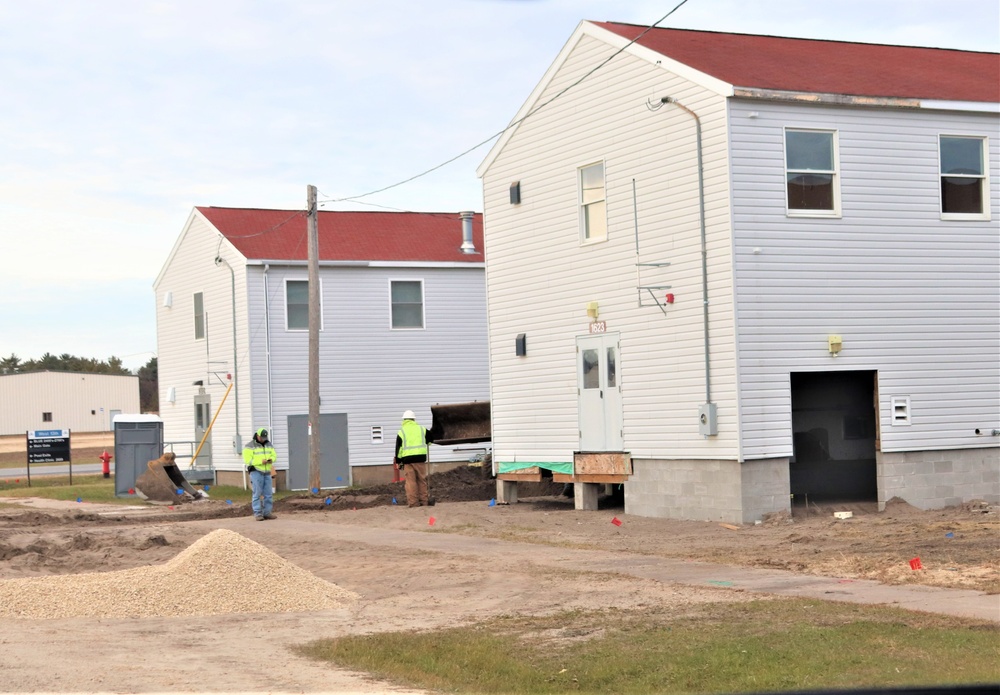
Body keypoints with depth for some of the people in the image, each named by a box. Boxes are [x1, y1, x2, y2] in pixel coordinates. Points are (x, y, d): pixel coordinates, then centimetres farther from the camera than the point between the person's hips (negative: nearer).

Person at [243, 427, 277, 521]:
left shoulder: (268, 445, 13)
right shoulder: (250, 446, -6)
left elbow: (274, 455, 13)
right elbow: (248, 460, -13)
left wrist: (271, 459, -11)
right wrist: (261, 461, -22)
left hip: (267, 472, 6)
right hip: (256, 472, -6)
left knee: (268, 494, 3)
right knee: (257, 493, -8)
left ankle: (267, 513, 9)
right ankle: (257, 514, -6)